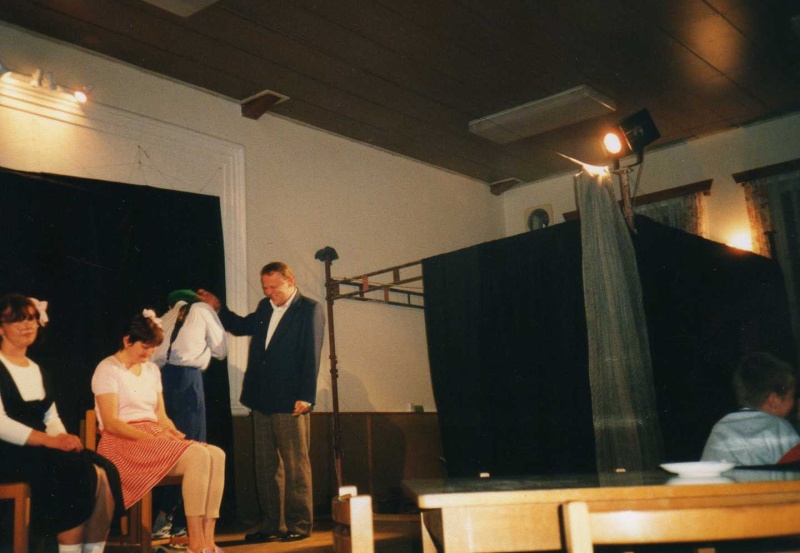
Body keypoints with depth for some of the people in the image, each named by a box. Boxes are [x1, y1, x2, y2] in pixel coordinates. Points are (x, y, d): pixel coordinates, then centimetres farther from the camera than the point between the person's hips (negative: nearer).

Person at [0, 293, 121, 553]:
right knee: (80, 473, -29)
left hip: (40, 449, 7)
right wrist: (51, 440, -21)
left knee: (105, 473, -18)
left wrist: (63, 439, -7)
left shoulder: (38, 371, 20)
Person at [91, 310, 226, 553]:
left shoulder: (151, 369, 20)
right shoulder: (108, 369, -2)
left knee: (217, 455, -20)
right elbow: (111, 424, -11)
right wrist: (153, 437, -20)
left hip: (155, 439, 7)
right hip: (124, 443, -7)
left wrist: (173, 433, -6)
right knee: (198, 456, -30)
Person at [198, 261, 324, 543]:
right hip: (262, 401, 7)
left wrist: (305, 397, -17)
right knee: (266, 466, 11)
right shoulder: (265, 307, 15)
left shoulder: (310, 309, -6)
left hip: (290, 403, -7)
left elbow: (311, 356, -12)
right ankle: (271, 524, 20)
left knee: (295, 465, 0)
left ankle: (299, 524, 10)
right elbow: (242, 326, 33)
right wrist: (217, 308, 19)